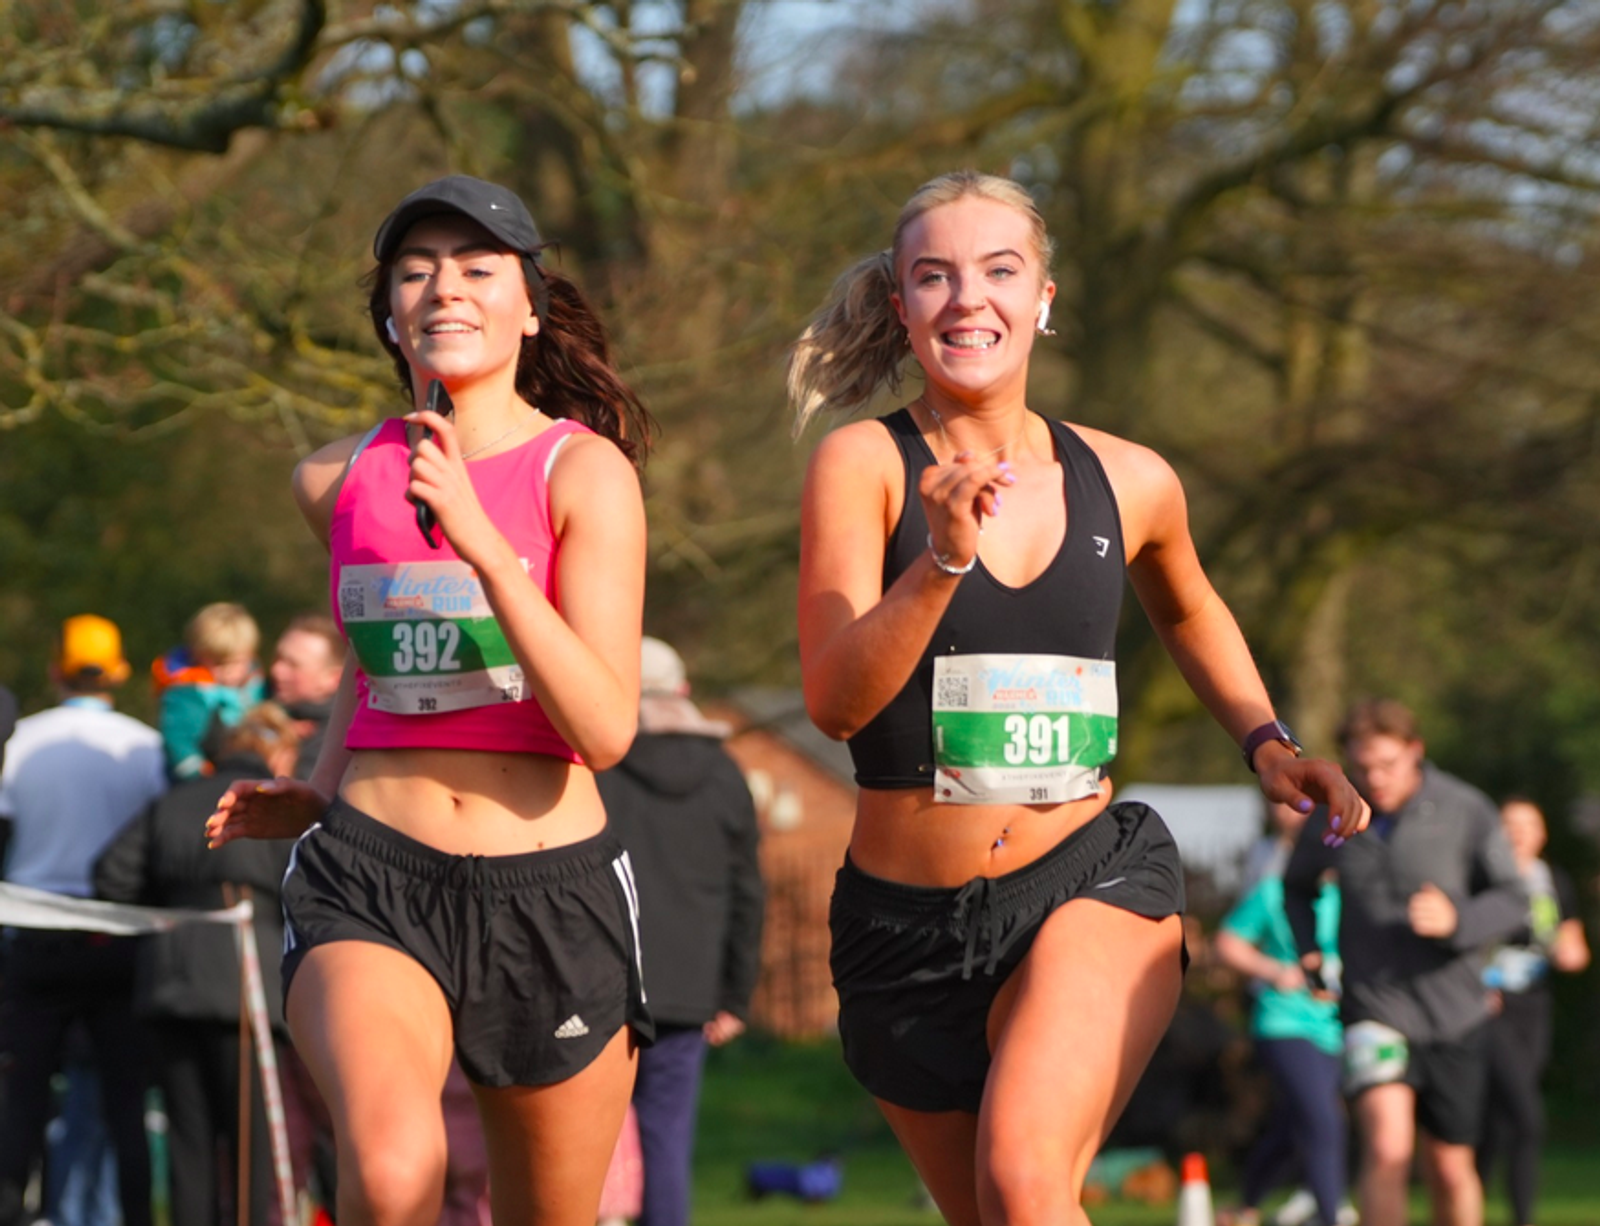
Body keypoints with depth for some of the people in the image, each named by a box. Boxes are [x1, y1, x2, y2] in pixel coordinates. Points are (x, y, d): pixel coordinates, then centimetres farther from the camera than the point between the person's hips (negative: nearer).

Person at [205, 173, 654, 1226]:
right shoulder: (337, 479, 7)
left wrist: (481, 542, -23)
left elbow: (605, 731, -16)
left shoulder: (584, 471, -5)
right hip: (372, 876, 1)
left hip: (554, 894, -1)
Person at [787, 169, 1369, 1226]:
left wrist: (1266, 741, 14)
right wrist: (943, 560, -31)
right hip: (908, 927, 1)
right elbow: (835, 700, -17)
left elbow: (1188, 610, 29)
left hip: (1090, 886, 0)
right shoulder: (864, 464, -5)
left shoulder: (1129, 483, 4)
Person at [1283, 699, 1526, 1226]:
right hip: (1373, 1009, 0)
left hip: (1454, 1014, 0)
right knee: (1387, 1148, -22)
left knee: (1450, 1169, 9)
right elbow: (1298, 886, 21)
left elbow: (1511, 900, -1)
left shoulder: (1466, 811, -6)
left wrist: (1457, 921, -21)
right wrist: (1308, 950, 4)